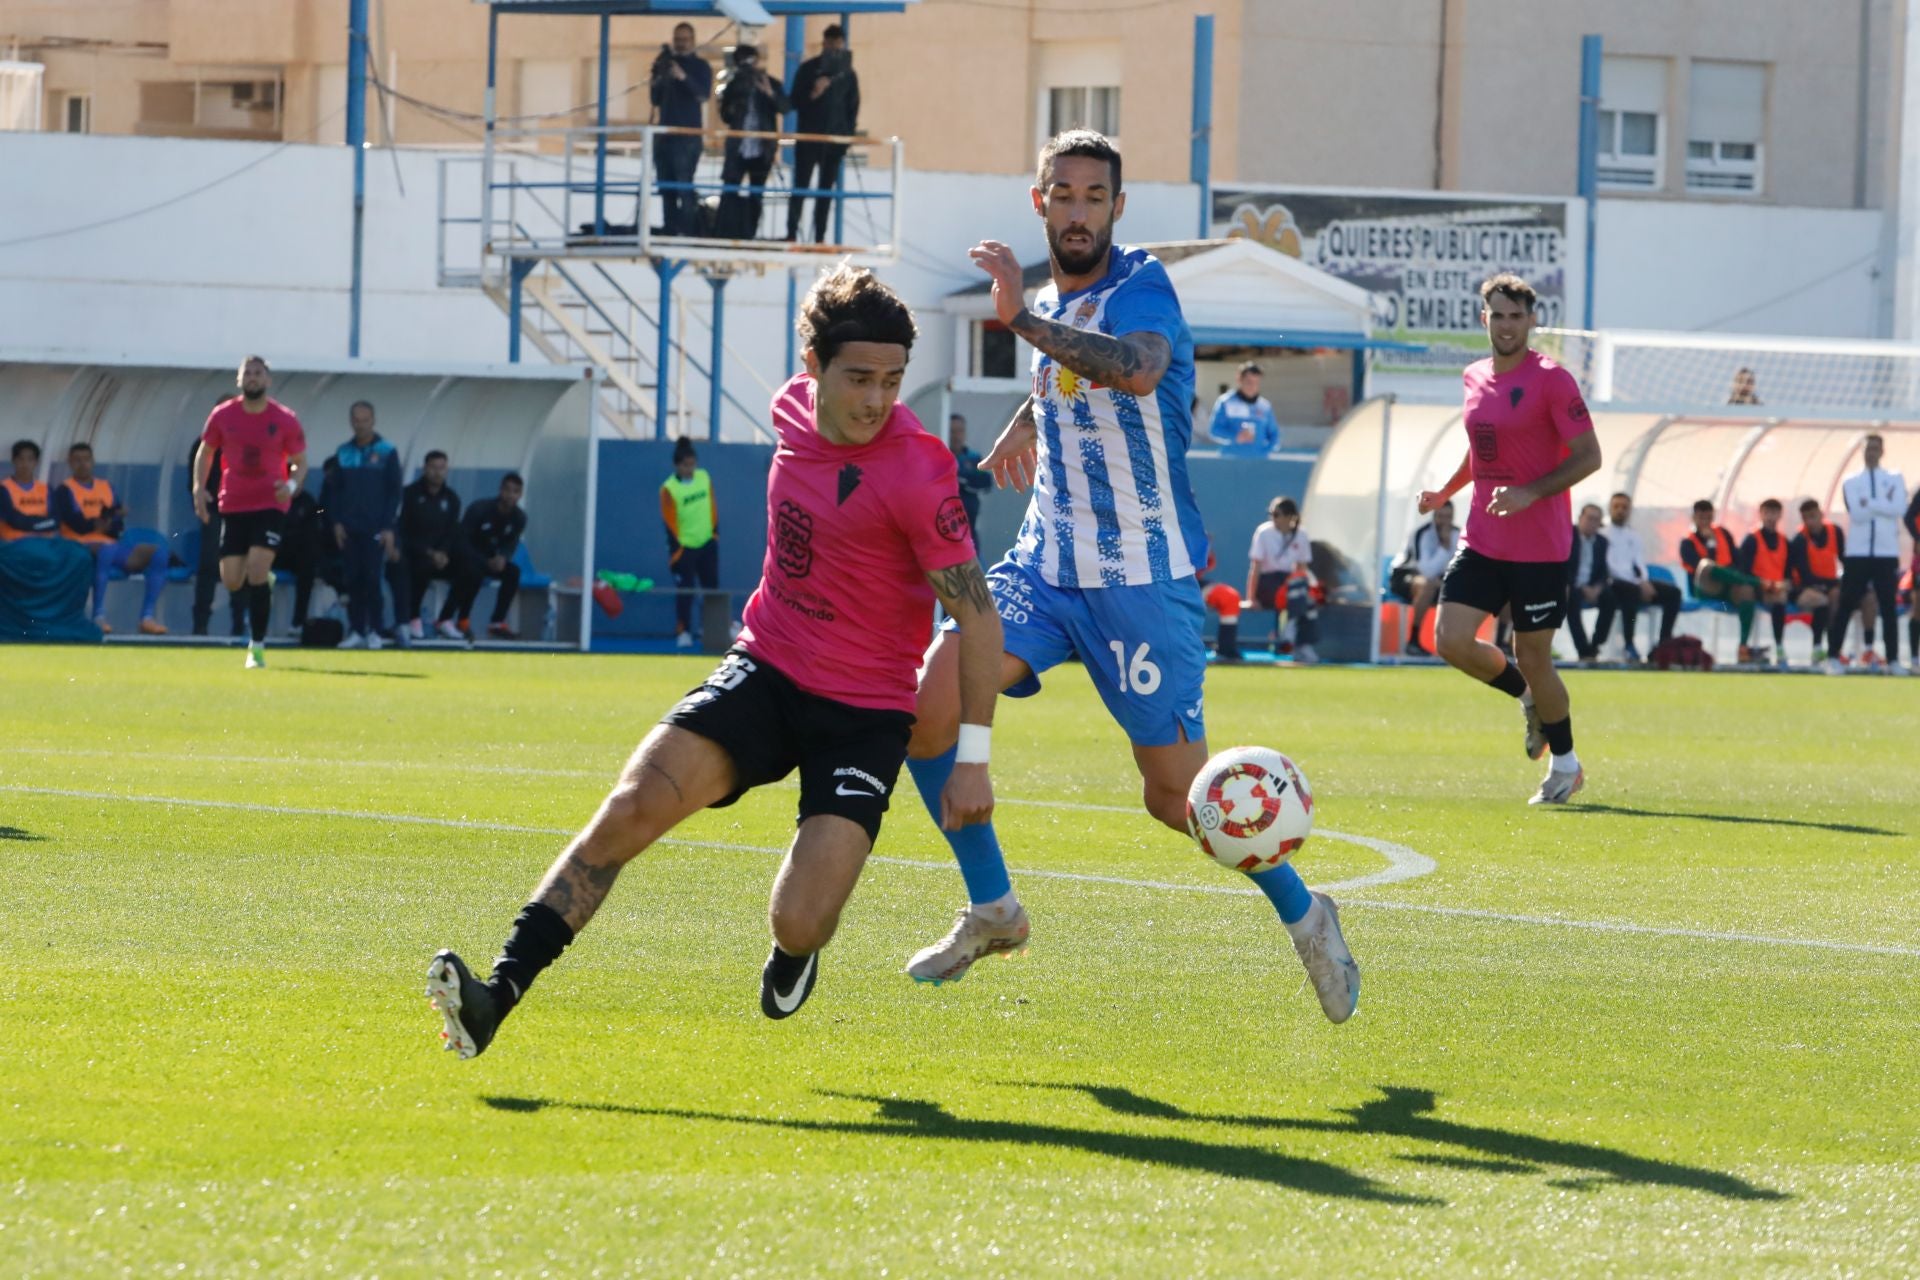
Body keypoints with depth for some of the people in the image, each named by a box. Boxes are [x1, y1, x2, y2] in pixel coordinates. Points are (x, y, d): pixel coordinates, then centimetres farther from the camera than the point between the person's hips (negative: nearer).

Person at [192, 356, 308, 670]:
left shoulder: (285, 420, -3)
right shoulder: (223, 416, 0)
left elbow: (300, 462, 4)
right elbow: (205, 454, 12)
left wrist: (292, 484, -17)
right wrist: (199, 488, -4)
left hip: (270, 505, -3)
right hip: (233, 506, 3)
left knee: (256, 572, -16)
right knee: (232, 581, 1)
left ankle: (257, 647, -8)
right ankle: (264, 581, 39)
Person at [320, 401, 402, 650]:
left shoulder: (386, 452, 2)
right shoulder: (343, 453, 10)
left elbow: (394, 492, 1)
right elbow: (334, 490, 13)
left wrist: (388, 528, -5)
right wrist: (336, 522, 2)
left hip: (375, 529, -3)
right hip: (348, 530, 3)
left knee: (371, 579, -8)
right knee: (353, 580, 0)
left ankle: (374, 632, 0)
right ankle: (355, 631, 4)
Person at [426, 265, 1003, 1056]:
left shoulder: (916, 473, -19)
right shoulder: (794, 409, 0)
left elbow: (978, 616, -14)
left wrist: (972, 759, -15)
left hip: (865, 715, -5)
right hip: (766, 670, 5)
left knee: (799, 924, -18)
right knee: (633, 806, -19)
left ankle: (793, 949, 23)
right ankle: (495, 998, -21)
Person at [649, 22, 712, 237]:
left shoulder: (700, 66, 1)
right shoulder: (665, 63, 15)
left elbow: (704, 93, -15)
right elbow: (655, 99, 16)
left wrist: (684, 77, -30)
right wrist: (654, 83, -5)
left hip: (689, 133, -6)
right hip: (665, 131, 6)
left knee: (684, 185, -13)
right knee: (666, 186, 4)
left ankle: (689, 231, -16)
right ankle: (669, 230, 7)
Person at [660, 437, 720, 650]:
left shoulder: (705, 478, 1)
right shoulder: (669, 489, -15)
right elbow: (669, 521, -15)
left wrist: (715, 532, 7)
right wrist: (676, 550, -16)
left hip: (707, 544, 5)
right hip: (684, 547, -5)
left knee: (712, 586, 11)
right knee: (685, 591, -6)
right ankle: (683, 632, -2)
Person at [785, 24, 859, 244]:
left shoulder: (848, 75, 7)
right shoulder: (807, 69, -1)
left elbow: (853, 108, 12)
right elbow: (794, 102, -3)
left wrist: (849, 134, 3)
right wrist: (812, 95, -22)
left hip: (834, 140, 3)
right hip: (808, 138, -3)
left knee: (827, 190, 3)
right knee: (800, 188, -5)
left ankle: (820, 238, 4)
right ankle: (791, 235, -4)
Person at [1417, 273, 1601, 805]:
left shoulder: (1551, 380, -11)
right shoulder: (1475, 378, 10)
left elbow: (1588, 456, -13)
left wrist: (1530, 492, -23)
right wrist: (1446, 491, 14)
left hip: (1540, 547, -6)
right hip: (1482, 541, 6)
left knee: (1533, 659, -1)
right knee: (1451, 640, -8)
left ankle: (1565, 766, 20)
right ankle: (1529, 700, 21)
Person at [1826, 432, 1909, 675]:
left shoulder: (1895, 480, 7)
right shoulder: (1851, 482, 6)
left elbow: (1899, 509, -10)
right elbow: (1857, 514, -9)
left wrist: (1869, 504, -11)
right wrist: (1884, 504, -9)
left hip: (1887, 553, 0)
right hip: (1857, 552, 0)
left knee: (1889, 608, 2)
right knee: (1845, 606, -1)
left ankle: (1893, 660, 5)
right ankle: (1833, 657, 3)